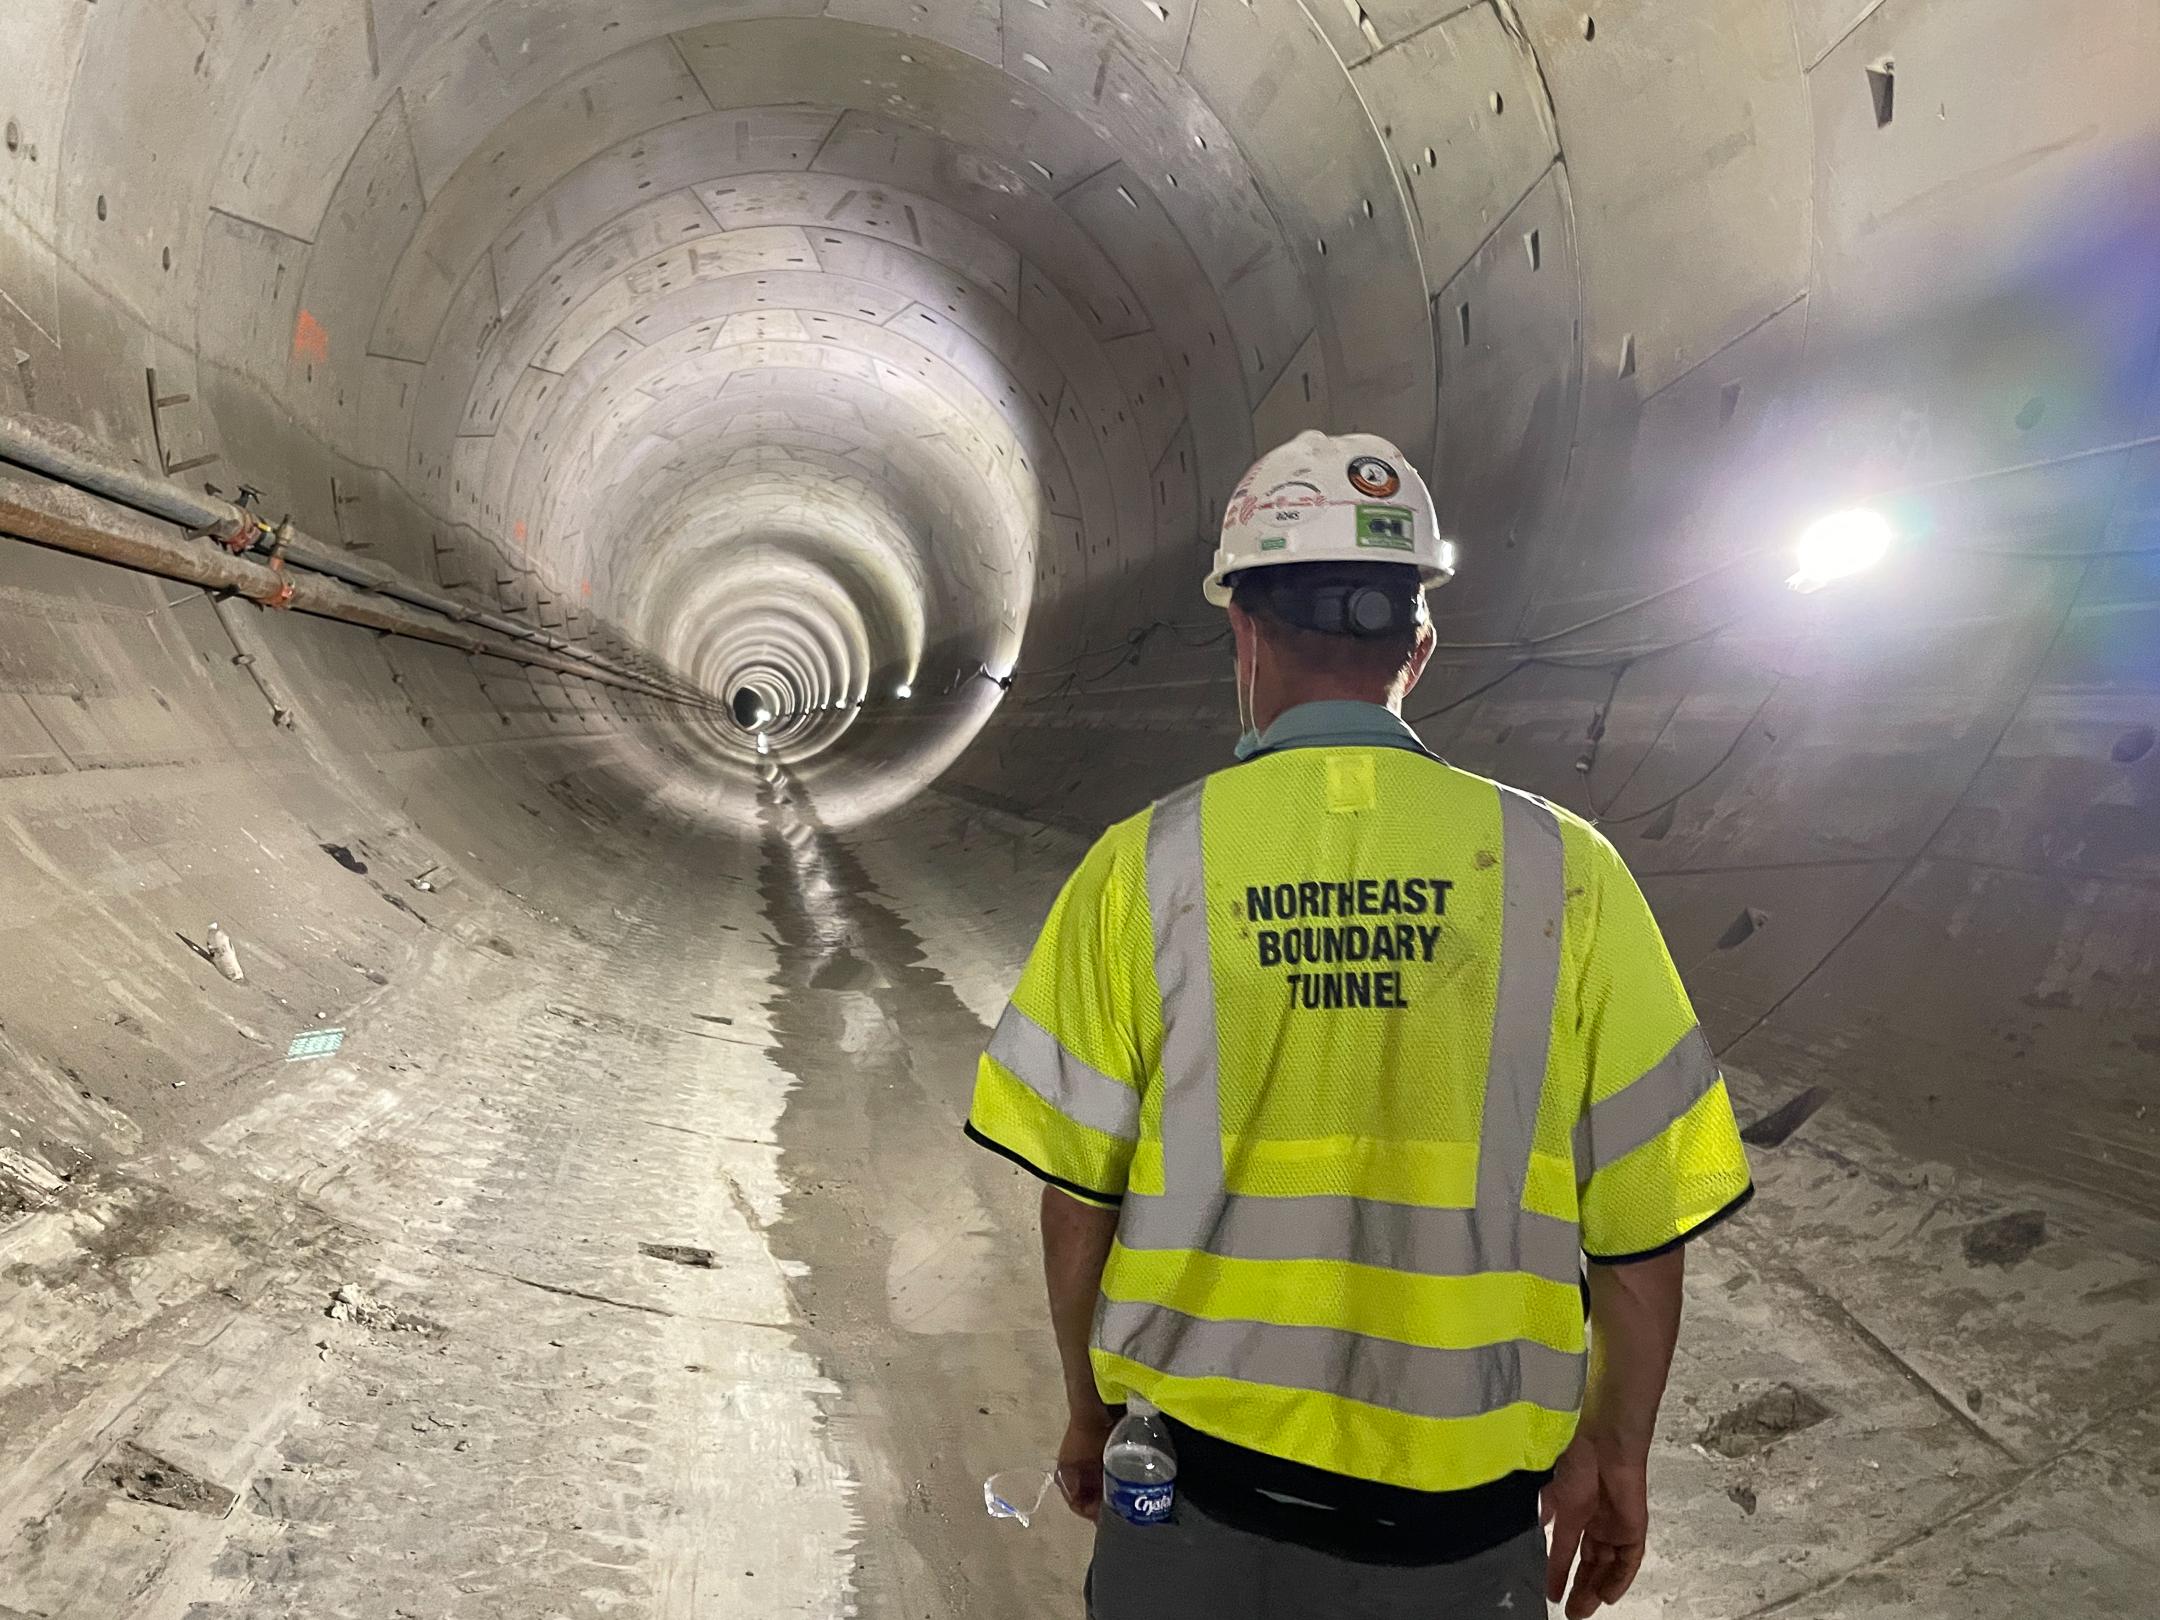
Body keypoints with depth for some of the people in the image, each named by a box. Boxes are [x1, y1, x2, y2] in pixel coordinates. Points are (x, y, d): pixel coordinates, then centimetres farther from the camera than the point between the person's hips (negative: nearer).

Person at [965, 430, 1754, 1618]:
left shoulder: (1141, 868, -10)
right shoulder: (1565, 872, -9)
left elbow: (1077, 1194, -4)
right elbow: (1643, 1219, -4)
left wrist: (1089, 1411, 12)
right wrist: (1612, 1450, 11)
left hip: (1195, 1488, 0)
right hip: (1459, 1520, 0)